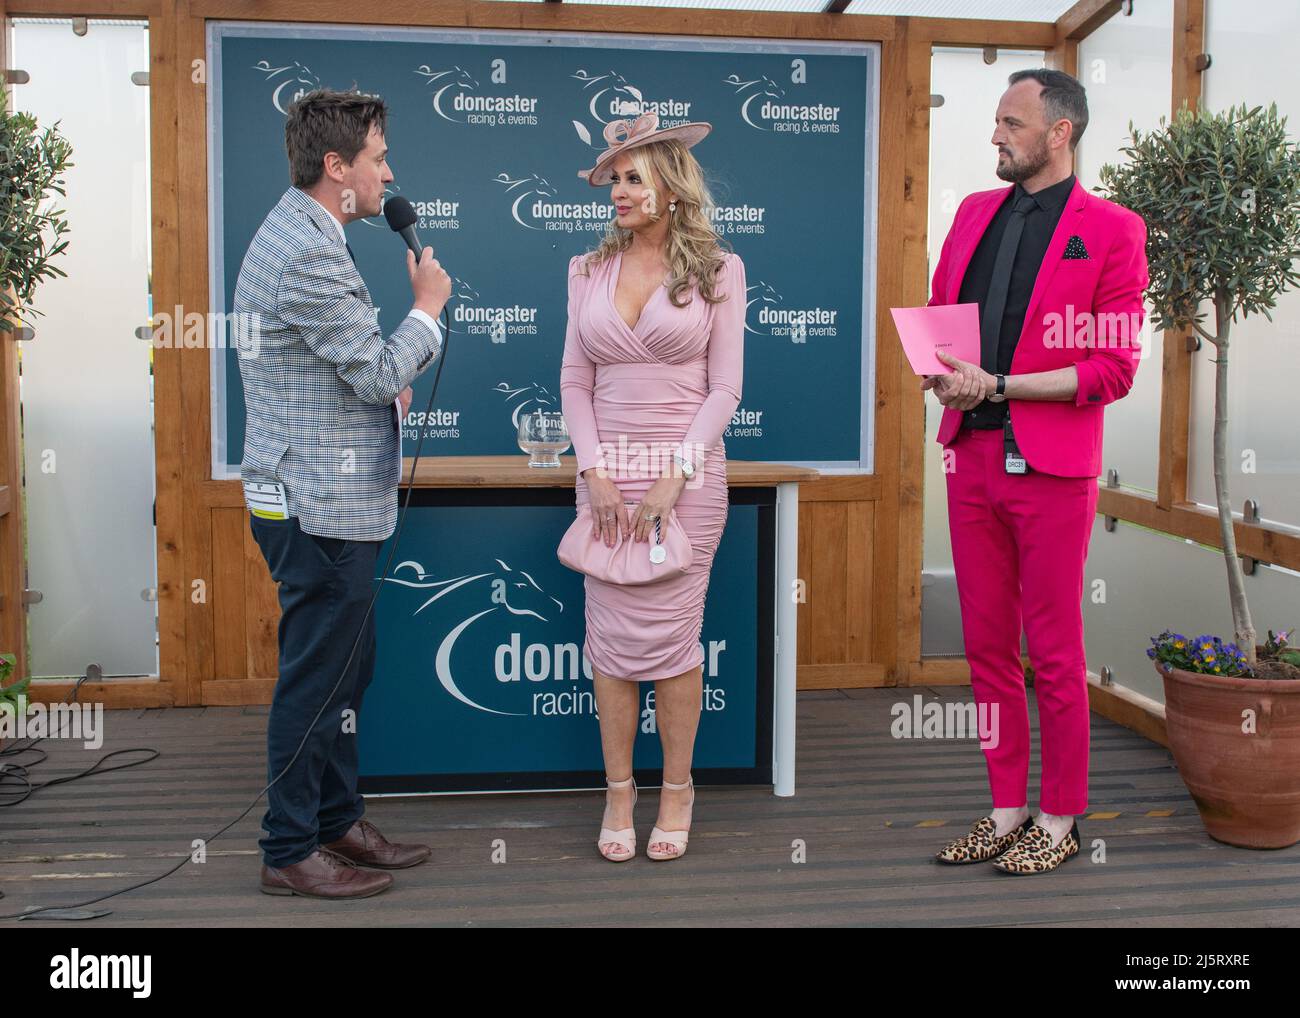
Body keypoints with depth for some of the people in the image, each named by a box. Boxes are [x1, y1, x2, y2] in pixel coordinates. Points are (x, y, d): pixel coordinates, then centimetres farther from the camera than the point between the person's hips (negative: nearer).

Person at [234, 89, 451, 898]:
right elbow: (382, 374, -19)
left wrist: (384, 380, 8)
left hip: (328, 502, 11)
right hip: (322, 504, -11)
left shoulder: (300, 234, 15)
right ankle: (289, 852, 12)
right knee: (316, 681, -1)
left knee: (345, 671, 17)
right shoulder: (308, 256, -20)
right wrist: (428, 308, -3)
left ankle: (337, 822, 29)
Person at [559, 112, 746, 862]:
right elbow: (575, 381, 6)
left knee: (672, 635, 1)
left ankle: (677, 790, 17)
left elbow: (724, 388, -4)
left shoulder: (717, 270, 0)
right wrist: (597, 474, -6)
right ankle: (619, 792, 16)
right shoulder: (590, 271, 8)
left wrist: (672, 480, -13)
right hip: (606, 471, 3)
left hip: (687, 471, -3)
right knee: (610, 634, 3)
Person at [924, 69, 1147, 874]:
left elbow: (1113, 369, -9)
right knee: (986, 644, 11)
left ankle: (1060, 820, 19)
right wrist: (943, 374, -5)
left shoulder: (1112, 230, -4)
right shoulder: (974, 212, 13)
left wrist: (995, 385, -16)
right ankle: (1007, 811, 24)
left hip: (1050, 463, -5)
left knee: (1054, 652, 4)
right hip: (972, 456, 6)